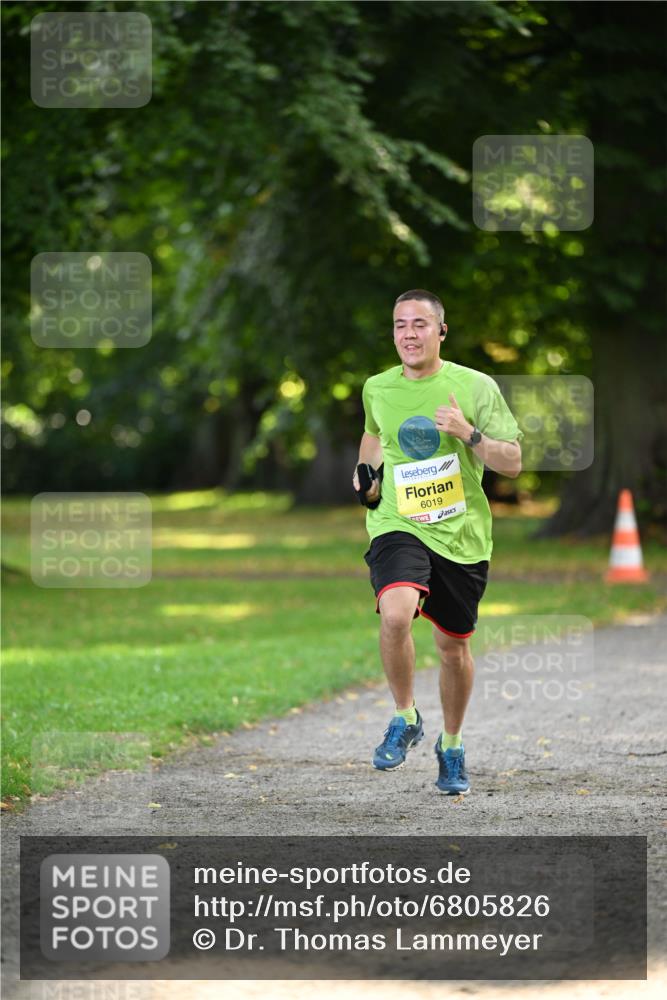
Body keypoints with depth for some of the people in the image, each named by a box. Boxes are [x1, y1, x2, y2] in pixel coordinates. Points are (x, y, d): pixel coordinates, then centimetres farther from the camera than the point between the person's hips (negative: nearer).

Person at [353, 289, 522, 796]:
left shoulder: (476, 387, -5)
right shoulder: (378, 388, 4)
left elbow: (512, 462, -4)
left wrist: (469, 434, -20)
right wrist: (366, 474, 8)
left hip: (461, 533, 0)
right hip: (398, 526, 0)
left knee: (454, 644, 9)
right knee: (395, 613, -28)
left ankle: (452, 746, 33)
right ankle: (406, 718, -6)